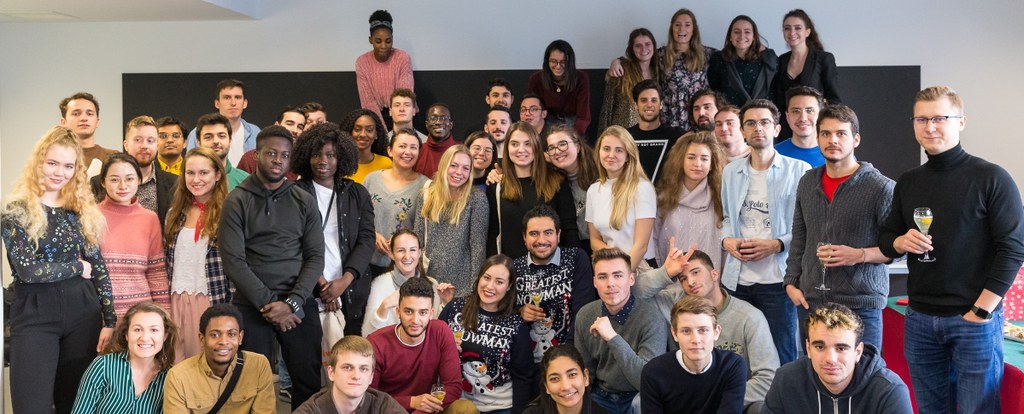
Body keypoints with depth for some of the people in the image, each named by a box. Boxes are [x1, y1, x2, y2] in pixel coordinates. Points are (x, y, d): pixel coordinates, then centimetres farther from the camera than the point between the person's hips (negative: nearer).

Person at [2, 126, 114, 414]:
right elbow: (28, 270, -13)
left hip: (83, 312, 4)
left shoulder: (83, 210, 8)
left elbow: (98, 267, 7)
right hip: (35, 316, -3)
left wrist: (109, 320, 2)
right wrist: (78, 267, -3)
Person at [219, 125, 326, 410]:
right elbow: (234, 261, -7)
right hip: (252, 306, -1)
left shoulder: (305, 202, 6)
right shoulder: (237, 202, 0)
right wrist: (267, 304, -13)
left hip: (299, 304, 2)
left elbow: (315, 257, 1)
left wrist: (292, 303, -11)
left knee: (309, 381, 4)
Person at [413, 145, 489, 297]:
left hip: (460, 279, -3)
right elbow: (417, 236, 9)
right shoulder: (427, 195, 6)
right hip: (427, 275, 3)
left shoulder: (477, 198, -5)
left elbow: (478, 245, -7)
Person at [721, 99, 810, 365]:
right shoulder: (731, 172, 13)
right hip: (736, 280, 4)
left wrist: (777, 245, -16)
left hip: (777, 280, -4)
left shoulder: (799, 171, -2)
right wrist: (727, 240, 1)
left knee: (781, 359, 1)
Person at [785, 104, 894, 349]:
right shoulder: (808, 182, 12)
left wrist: (860, 255, -17)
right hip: (810, 301, 4)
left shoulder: (880, 187, -4)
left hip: (861, 304, -4)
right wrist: (791, 282, 11)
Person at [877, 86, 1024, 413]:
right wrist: (900, 242, -8)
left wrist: (981, 311, -14)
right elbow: (885, 239, 16)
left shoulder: (991, 178, -6)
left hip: (975, 320, -5)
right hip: (920, 320, 5)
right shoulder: (907, 183, 10)